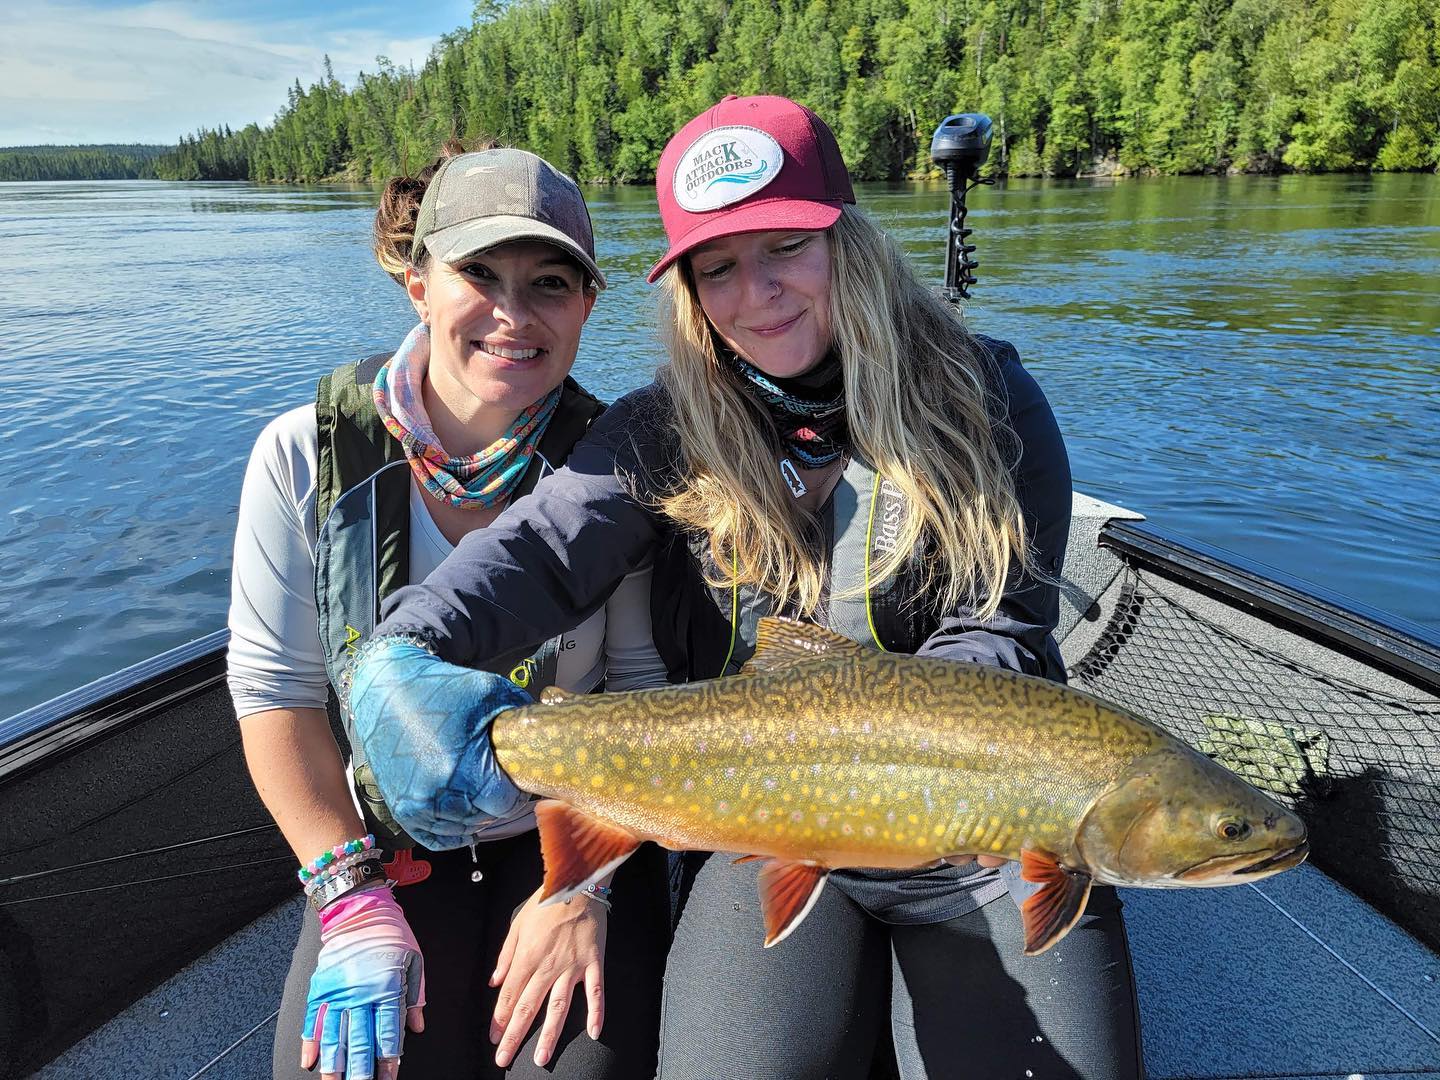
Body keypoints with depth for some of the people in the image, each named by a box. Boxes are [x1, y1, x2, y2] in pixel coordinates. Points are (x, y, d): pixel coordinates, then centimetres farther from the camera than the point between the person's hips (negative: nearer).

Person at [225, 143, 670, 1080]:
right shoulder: (306, 456, -12)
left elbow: (643, 688, -8)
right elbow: (274, 691, -7)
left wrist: (586, 886, -12)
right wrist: (354, 902, -10)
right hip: (391, 849, 1)